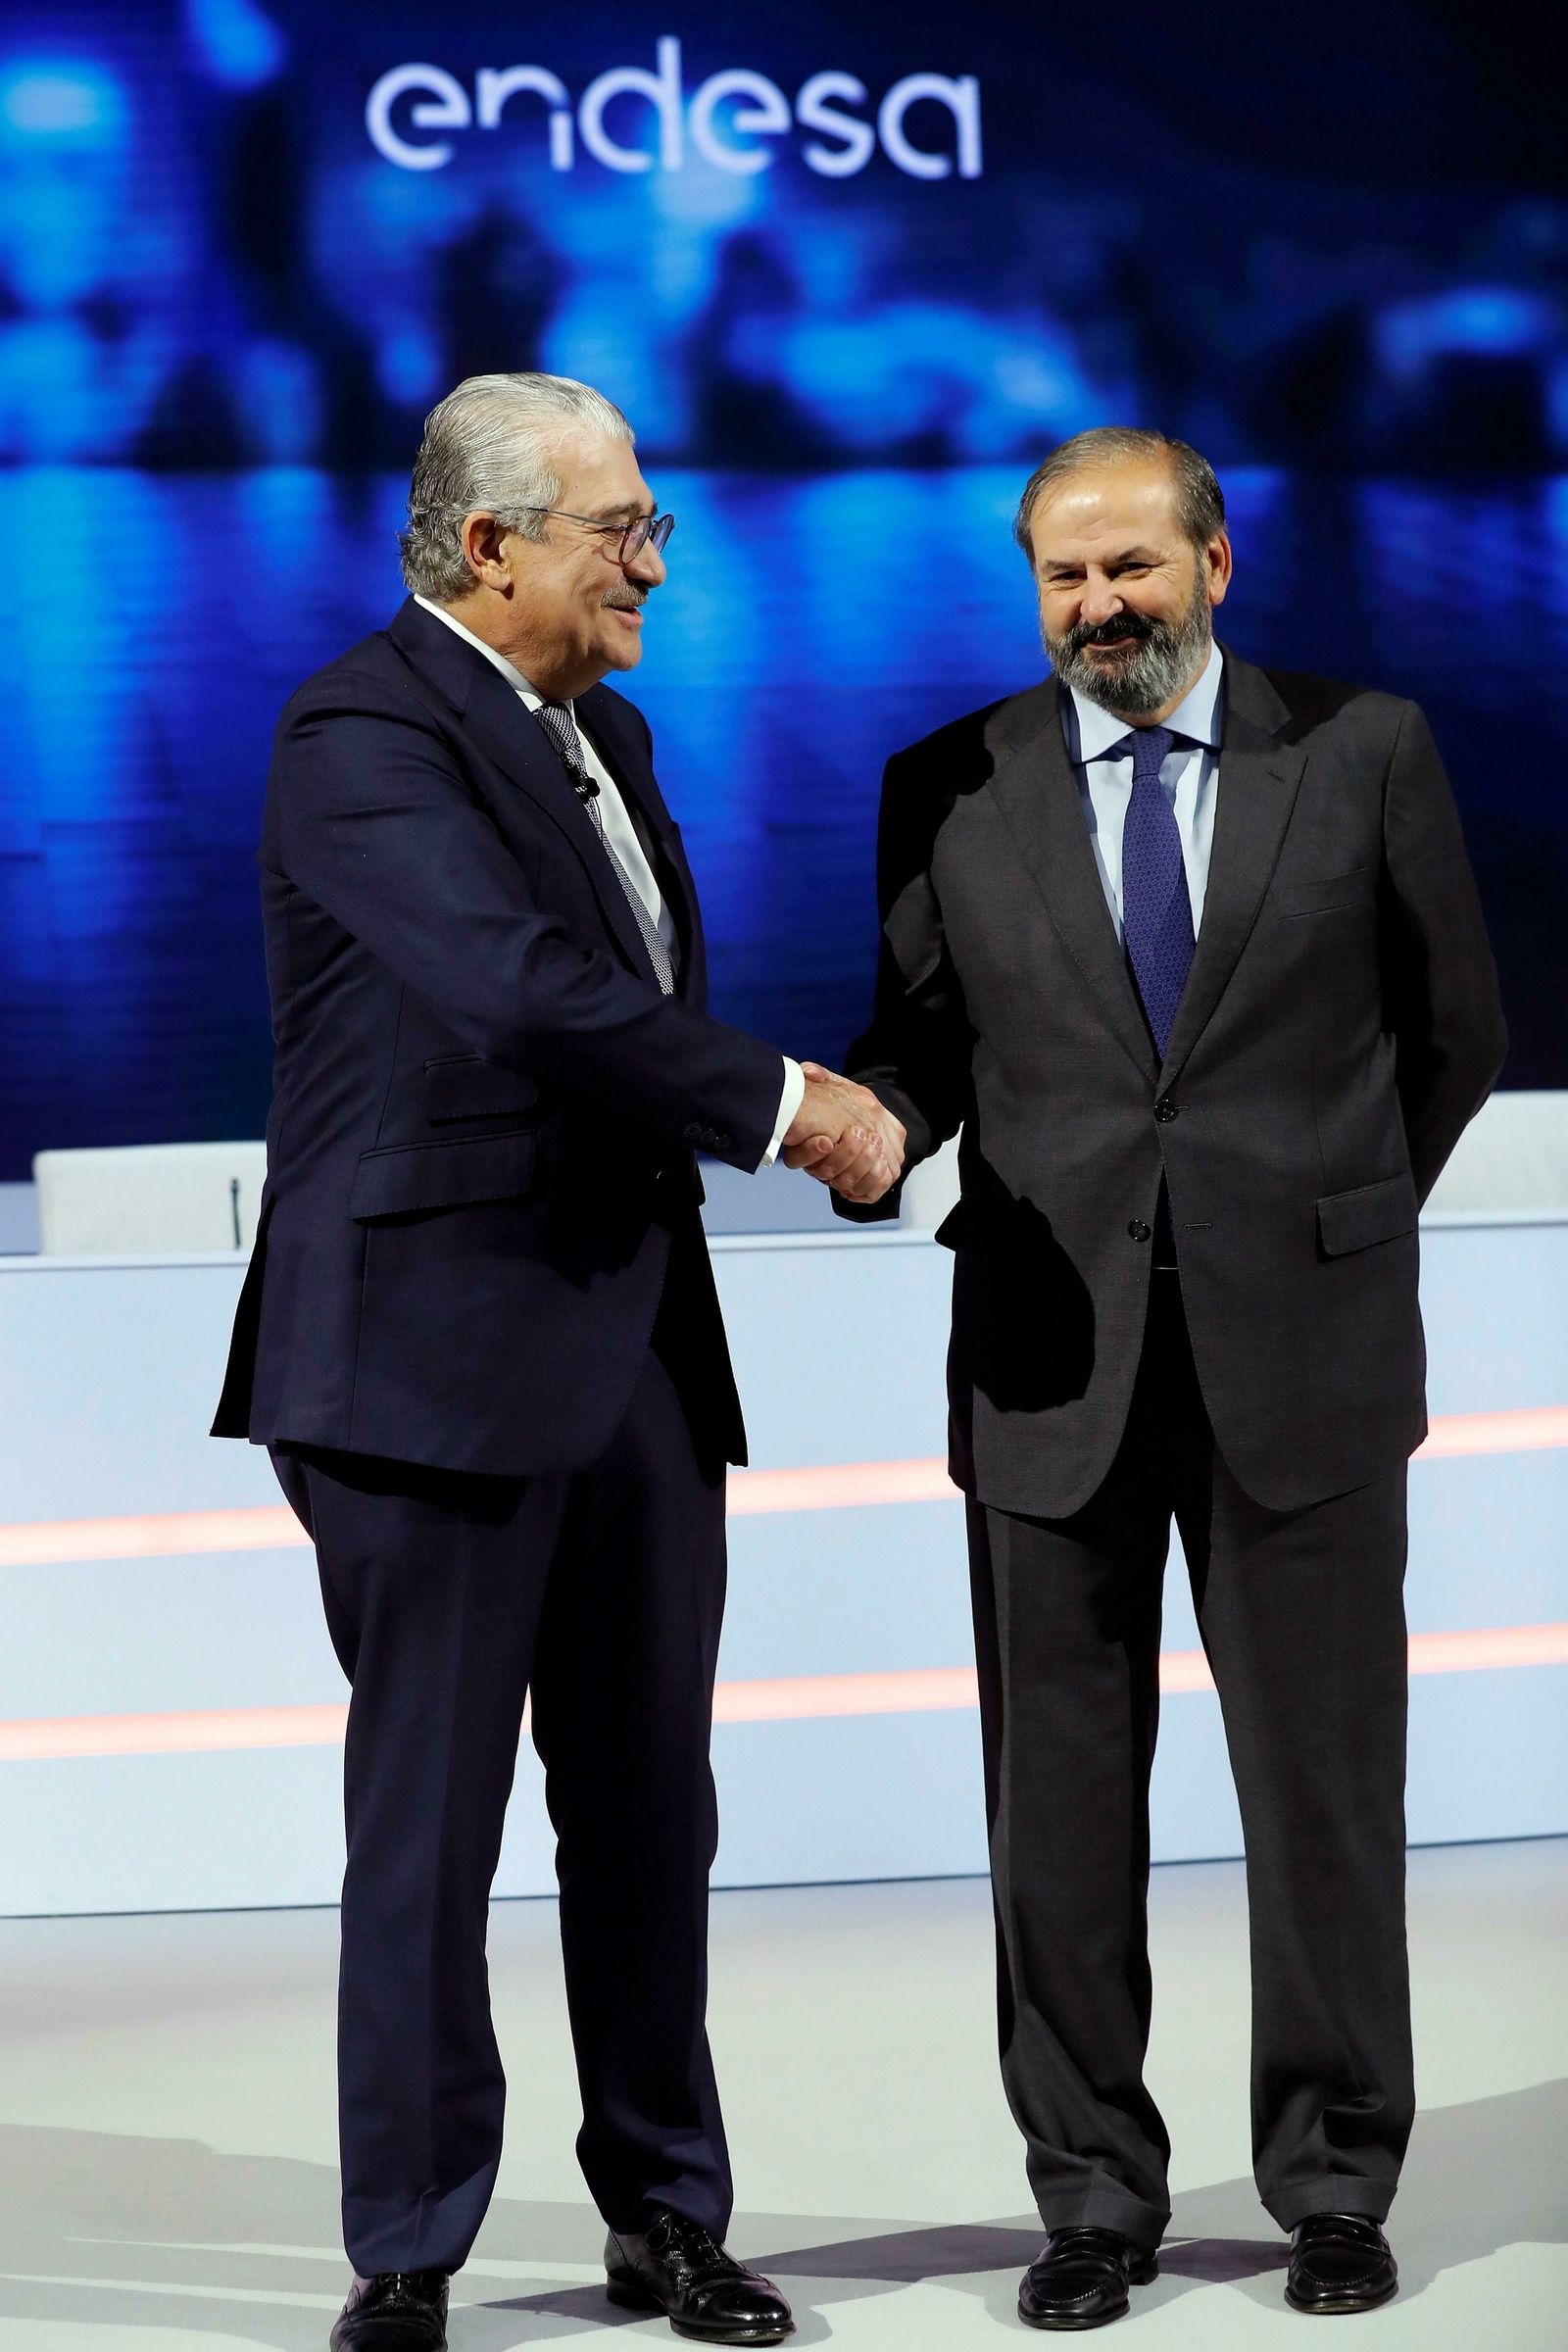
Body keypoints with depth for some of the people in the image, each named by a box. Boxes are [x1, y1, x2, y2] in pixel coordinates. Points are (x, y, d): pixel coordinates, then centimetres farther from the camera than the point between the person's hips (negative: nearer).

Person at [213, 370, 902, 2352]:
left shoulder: (602, 734, 17)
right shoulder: (362, 734, -13)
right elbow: (517, 993, -26)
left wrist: (793, 1112, 5)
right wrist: (781, 1103, -19)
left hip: (634, 1350, 8)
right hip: (437, 1357, -8)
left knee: (649, 1811, 12)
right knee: (428, 1823, 0)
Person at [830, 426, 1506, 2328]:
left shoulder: (1365, 751, 4)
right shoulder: (952, 792, 6)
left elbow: (1452, 1026, 12)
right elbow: (923, 1041, 8)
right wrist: (863, 1129, -14)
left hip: (1300, 1349, -1)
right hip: (1053, 1351, 1)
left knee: (1323, 1778, 6)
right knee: (1061, 1794, 4)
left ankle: (1334, 2185, 20)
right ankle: (1093, 2194, 17)